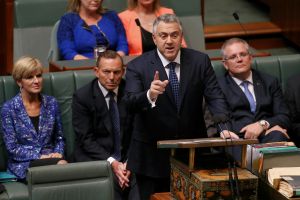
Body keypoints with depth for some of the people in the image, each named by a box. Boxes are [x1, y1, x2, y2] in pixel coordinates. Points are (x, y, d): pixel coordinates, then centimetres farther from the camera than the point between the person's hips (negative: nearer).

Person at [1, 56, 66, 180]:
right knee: (62, 165, -34)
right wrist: (39, 157, -15)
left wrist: (58, 154, -6)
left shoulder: (51, 103, 9)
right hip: (23, 164, -4)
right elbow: (12, 147, -5)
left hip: (50, 158, 4)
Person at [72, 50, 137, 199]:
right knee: (111, 182, -32)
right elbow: (86, 139, -7)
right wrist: (111, 162, -19)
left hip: (127, 158, 3)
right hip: (95, 158, -2)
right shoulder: (82, 96, -4)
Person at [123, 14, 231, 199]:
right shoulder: (138, 66, -7)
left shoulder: (200, 61, -1)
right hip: (153, 155, -2)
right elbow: (131, 103, -19)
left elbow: (215, 97, -6)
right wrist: (150, 95, -41)